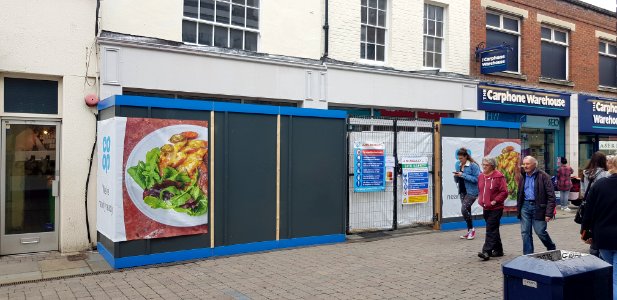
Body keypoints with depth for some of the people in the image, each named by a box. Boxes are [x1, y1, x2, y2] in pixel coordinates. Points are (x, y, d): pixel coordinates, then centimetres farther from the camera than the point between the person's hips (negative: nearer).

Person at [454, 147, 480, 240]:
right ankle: (469, 231, 22)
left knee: (464, 209, -16)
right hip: (463, 191, 7)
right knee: (467, 211, 11)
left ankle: (471, 229, 3)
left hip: (471, 191, -7)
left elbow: (476, 179, -19)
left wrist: (463, 175, -22)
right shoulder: (457, 165, 8)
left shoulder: (473, 165, -12)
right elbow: (457, 180, 15)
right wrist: (456, 176, -8)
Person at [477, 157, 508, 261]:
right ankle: (498, 250, 26)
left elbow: (504, 192, -12)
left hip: (495, 208, -7)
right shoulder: (481, 176, 10)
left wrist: (495, 201, -16)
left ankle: (486, 252, -13)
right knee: (493, 229, 15)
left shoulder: (498, 176, -11)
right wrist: (480, 199, 11)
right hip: (485, 208, 7)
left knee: (491, 230, -10)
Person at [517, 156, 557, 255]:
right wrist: (519, 209, 11)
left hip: (538, 207, -5)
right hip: (525, 206, 5)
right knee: (525, 233, 4)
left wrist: (549, 213, -16)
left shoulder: (543, 176, -7)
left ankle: (552, 250, 26)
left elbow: (551, 196, -10)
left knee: (540, 232, -1)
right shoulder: (523, 177, 12)